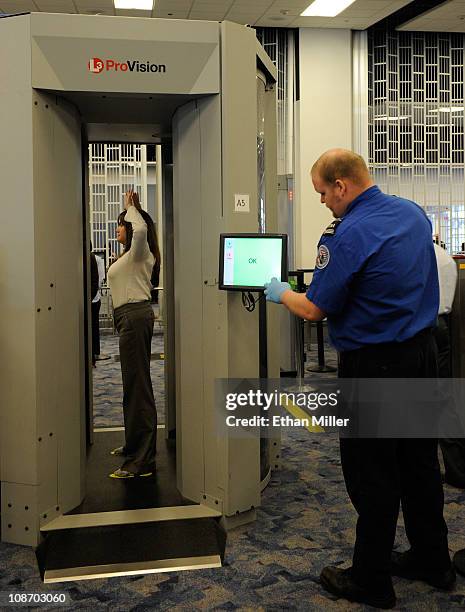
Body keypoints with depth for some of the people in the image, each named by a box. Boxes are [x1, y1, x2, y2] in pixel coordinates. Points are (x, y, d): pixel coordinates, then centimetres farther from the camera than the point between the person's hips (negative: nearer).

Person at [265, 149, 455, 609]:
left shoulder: (349, 235, -20)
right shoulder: (413, 213, 5)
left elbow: (314, 310, -16)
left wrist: (280, 293, 4)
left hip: (373, 367, -8)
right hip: (423, 353, 8)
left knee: (371, 475, 5)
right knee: (419, 463, 19)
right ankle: (432, 561, 35)